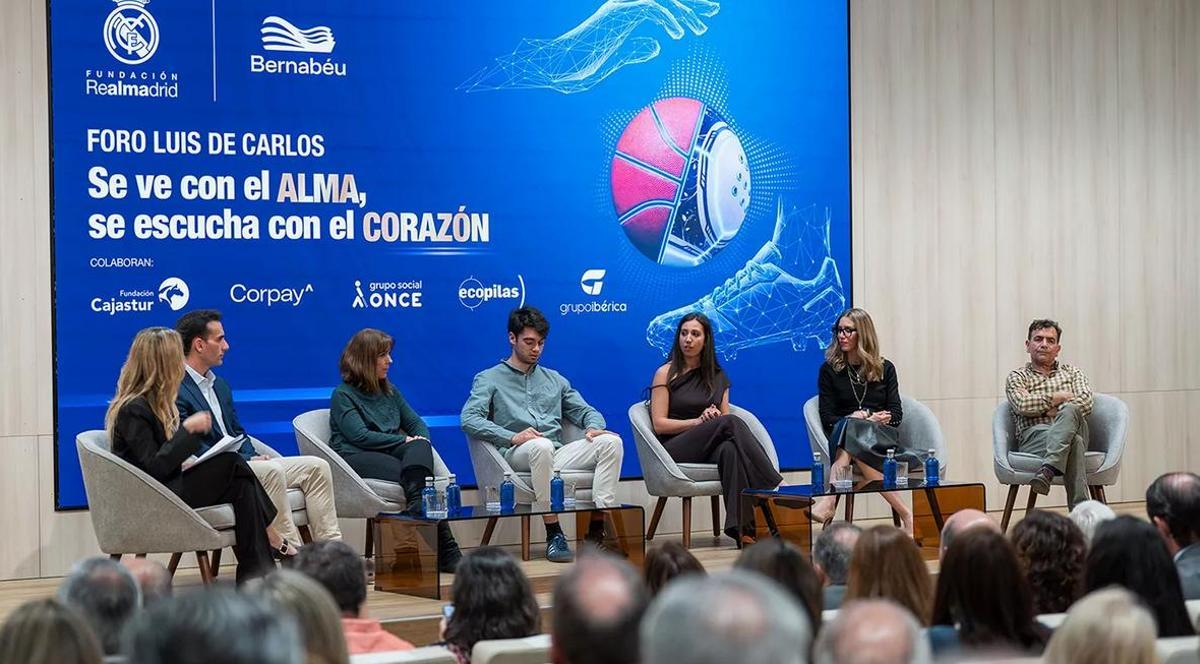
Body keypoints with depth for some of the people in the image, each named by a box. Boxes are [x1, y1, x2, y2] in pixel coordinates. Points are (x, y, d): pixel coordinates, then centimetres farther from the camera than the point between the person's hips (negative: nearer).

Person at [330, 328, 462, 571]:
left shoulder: (390, 392, 27)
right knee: (417, 476, -33)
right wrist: (404, 440, -9)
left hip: (392, 453, 5)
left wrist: (421, 441, -2)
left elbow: (416, 423, 23)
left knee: (421, 448, -32)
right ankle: (445, 551, -44)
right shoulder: (342, 395, 6)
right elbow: (361, 436, -8)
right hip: (356, 458, -5)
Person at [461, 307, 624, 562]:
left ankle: (598, 527, -32)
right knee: (541, 446, -41)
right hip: (516, 456, -5)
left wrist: (594, 427, -1)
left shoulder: (554, 379, 29)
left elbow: (585, 411, 26)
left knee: (611, 441, -21)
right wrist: (512, 437, -19)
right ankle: (553, 534, -35)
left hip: (557, 454, 5)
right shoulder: (489, 379, 13)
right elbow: (469, 419, -4)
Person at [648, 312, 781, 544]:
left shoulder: (717, 377, 20)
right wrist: (699, 422, -13)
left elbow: (725, 417, 15)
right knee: (731, 422, -31)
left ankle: (741, 528, -51)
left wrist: (716, 419, -9)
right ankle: (775, 488, -38)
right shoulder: (666, 374, 7)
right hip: (675, 450, -3)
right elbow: (659, 424, -2)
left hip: (710, 449, 4)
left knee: (729, 449, -37)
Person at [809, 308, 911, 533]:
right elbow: (827, 417, 3)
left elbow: (897, 415, 8)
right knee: (847, 425, -36)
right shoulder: (829, 370, 11)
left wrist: (884, 418, -14)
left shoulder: (885, 368, 14)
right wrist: (852, 419, -16)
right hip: (844, 436, 1)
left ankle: (830, 500, -54)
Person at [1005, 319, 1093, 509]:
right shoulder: (1017, 377, 19)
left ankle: (1047, 470, -53)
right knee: (1074, 443, -38)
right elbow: (1022, 404, -4)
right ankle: (1081, 510, -51)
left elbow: (1085, 403, 7)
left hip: (1073, 429, 2)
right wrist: (1061, 397, 3)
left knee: (1070, 411, -38)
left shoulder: (1072, 373, 27)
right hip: (1033, 435, -2)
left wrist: (1057, 411, -3)